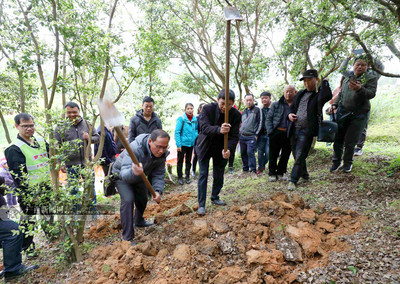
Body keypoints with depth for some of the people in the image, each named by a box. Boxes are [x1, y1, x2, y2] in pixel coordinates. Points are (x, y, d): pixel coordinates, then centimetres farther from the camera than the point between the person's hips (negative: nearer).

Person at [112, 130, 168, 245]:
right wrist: (133, 172, -74)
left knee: (142, 199, 18)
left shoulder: (162, 153, -24)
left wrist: (158, 191, -34)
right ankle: (127, 238, -12)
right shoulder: (135, 149, -45)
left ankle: (138, 221, 50)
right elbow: (125, 173, -52)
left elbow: (158, 174, -19)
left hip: (139, 176, 6)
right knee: (128, 200, -23)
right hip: (122, 175, -6)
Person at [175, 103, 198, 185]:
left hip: (191, 143, 4)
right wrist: (178, 144, -17)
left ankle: (187, 176, 28)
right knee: (180, 160, 7)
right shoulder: (181, 119, -14)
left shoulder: (195, 119, 0)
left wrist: (196, 136, 0)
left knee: (188, 160, 15)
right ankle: (180, 177, 20)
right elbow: (177, 132, -14)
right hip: (182, 143, -4)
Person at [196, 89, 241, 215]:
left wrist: (228, 149, -35)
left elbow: (234, 136, -17)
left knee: (219, 175, 14)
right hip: (205, 146, -3)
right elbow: (204, 127, -32)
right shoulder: (208, 109, -20)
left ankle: (215, 198, 35)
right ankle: (201, 204, 5)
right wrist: (219, 130, -52)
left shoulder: (236, 115, -14)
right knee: (203, 175, -3)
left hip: (221, 149, 3)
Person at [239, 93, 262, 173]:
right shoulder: (244, 111, 18)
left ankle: (253, 170, -8)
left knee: (250, 152, -14)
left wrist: (256, 134, -10)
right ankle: (245, 169, 20)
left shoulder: (257, 110, 0)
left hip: (251, 137, -6)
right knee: (243, 153, 8)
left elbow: (260, 122, -5)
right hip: (242, 136, 6)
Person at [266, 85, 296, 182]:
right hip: (276, 133, -1)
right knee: (273, 154, 6)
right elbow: (269, 118, 3)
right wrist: (270, 132, -6)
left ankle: (281, 172, 27)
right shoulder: (276, 105, 5)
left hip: (289, 135, 1)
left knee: (286, 155, 10)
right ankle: (272, 173, 20)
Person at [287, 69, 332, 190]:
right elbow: (292, 107, 25)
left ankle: (293, 180, -1)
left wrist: (325, 82, -8)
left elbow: (327, 96, -25)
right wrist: (290, 114, 2)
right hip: (294, 129, 6)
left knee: (300, 156, -9)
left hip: (306, 131, -6)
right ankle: (304, 174, 35)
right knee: (296, 156, 14)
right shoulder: (300, 94, 17)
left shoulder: (319, 95, 0)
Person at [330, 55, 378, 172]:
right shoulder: (347, 79, 14)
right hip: (343, 112, 4)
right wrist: (335, 104, 11)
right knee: (338, 138, 1)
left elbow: (371, 94, -13)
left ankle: (348, 163, 18)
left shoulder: (371, 78, 1)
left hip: (359, 114, -3)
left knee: (350, 142, -3)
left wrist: (360, 89, -32)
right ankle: (336, 161, 17)